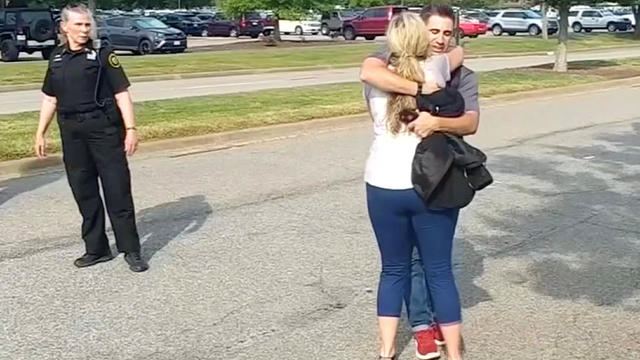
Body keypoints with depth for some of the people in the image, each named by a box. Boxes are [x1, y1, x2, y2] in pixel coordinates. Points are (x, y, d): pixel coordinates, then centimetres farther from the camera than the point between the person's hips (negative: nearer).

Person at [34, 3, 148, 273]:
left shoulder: (102, 55, -3)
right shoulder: (57, 58, 11)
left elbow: (122, 94, -7)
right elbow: (50, 99, 17)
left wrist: (131, 129, -15)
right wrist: (41, 133, 14)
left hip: (104, 128, -5)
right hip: (71, 131, 5)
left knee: (118, 190, -3)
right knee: (84, 192, 9)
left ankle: (131, 250, 4)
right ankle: (96, 249, 21)